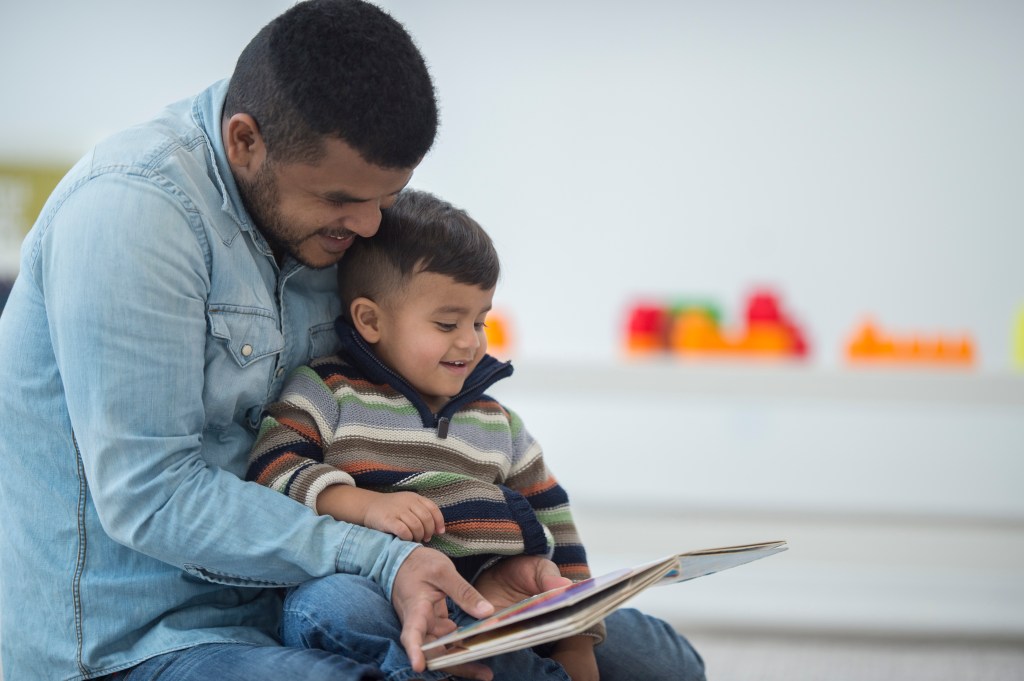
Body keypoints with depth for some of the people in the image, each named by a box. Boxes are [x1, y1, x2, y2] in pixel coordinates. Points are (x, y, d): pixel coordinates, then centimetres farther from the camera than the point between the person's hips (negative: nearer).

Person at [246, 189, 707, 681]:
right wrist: (365, 504, -19)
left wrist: (576, 637, 12)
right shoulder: (326, 391, 10)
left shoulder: (497, 422, 24)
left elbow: (550, 521, 23)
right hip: (386, 599, -4)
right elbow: (272, 469, -4)